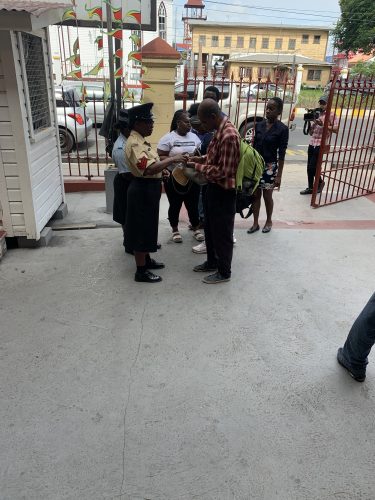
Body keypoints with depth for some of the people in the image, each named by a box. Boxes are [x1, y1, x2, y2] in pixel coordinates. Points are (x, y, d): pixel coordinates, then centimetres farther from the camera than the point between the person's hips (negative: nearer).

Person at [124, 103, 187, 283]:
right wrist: (172, 159, -26)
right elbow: (149, 168, -32)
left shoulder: (142, 141, 11)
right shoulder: (134, 144, -21)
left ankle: (146, 260, 35)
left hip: (149, 189, 10)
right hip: (143, 190, -10)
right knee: (142, 229, -2)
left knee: (147, 227, 19)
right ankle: (141, 271, 9)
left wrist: (163, 171, 6)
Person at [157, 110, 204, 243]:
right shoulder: (168, 138, -8)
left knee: (193, 205, 10)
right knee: (175, 205, 10)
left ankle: (196, 228, 28)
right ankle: (175, 230, 27)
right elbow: (160, 157, -11)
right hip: (173, 179, -3)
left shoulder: (194, 137, 7)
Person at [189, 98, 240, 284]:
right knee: (210, 229, 21)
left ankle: (224, 272, 21)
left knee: (222, 233, 4)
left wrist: (198, 167, -18)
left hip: (223, 192, -10)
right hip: (213, 188, 10)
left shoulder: (229, 135, -25)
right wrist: (202, 158, 4)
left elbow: (222, 171, -27)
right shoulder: (220, 131, 7)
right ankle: (212, 262, 39)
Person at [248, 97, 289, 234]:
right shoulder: (259, 125, 3)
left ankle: (269, 221, 29)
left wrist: (279, 175, -12)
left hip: (270, 166, -4)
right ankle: (255, 223, 21)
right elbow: (254, 146, 9)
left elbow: (282, 154, -10)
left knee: (267, 196, 8)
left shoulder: (282, 129, -10)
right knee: (256, 195, 9)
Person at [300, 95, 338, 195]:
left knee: (313, 167, -9)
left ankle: (320, 182, 16)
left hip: (320, 145, -6)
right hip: (311, 143, 7)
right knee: (309, 167, 6)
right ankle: (310, 188, 16)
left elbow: (336, 129, -14)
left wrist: (323, 125, -23)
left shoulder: (331, 115, -2)